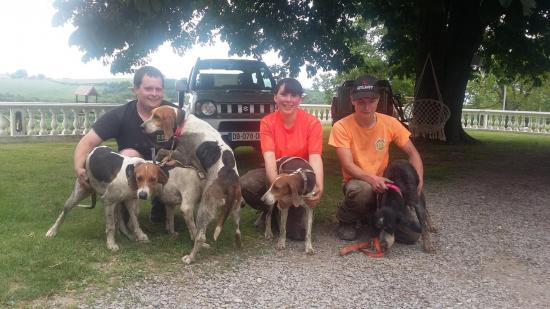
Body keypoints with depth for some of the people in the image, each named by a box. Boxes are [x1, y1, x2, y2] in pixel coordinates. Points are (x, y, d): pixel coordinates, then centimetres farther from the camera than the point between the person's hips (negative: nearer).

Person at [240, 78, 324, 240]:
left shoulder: (312, 123, -13)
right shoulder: (267, 122, -10)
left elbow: (315, 158, -22)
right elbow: (269, 157, -23)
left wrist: (318, 186, -43)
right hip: (275, 173, 2)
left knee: (297, 232, -21)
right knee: (245, 185, -29)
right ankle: (272, 211, 3)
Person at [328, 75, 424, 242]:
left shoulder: (390, 123, -6)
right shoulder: (341, 127, -15)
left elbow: (412, 153, 0)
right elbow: (348, 165, -20)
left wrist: (418, 180, -18)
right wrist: (371, 178, -38)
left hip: (383, 184, 3)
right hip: (357, 183, -3)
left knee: (411, 235, -11)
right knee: (363, 190, -41)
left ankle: (373, 216, 19)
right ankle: (346, 220, -5)